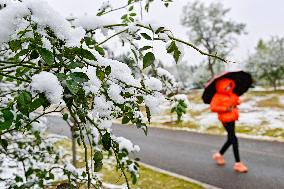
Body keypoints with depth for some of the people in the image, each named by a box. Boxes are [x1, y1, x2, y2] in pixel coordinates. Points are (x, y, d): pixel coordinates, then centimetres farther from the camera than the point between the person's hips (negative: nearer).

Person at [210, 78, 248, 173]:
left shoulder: (231, 94, 11)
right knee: (234, 139, -9)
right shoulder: (218, 96, -13)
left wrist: (237, 102, 0)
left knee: (230, 139, 18)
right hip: (226, 119, -9)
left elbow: (237, 99, 25)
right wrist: (225, 109, -22)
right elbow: (213, 107, -20)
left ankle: (219, 155, 38)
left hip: (232, 118, 9)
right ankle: (238, 163, -2)